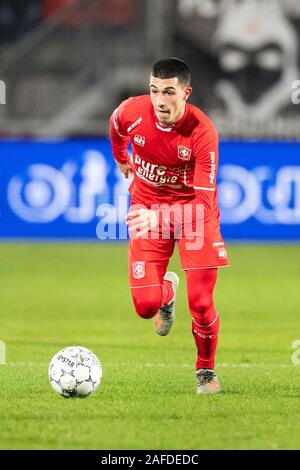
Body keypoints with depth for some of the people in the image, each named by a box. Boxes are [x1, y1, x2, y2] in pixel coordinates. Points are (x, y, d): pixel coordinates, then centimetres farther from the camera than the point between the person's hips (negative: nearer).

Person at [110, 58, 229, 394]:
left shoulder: (202, 132, -27)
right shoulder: (132, 111, -18)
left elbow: (205, 199, -30)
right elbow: (115, 126, 11)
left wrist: (161, 218, -45)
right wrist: (121, 158, 29)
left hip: (191, 205, -2)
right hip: (146, 204, 2)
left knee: (201, 303, -12)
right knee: (145, 306, -6)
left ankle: (206, 371, 18)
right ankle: (167, 290, 35)